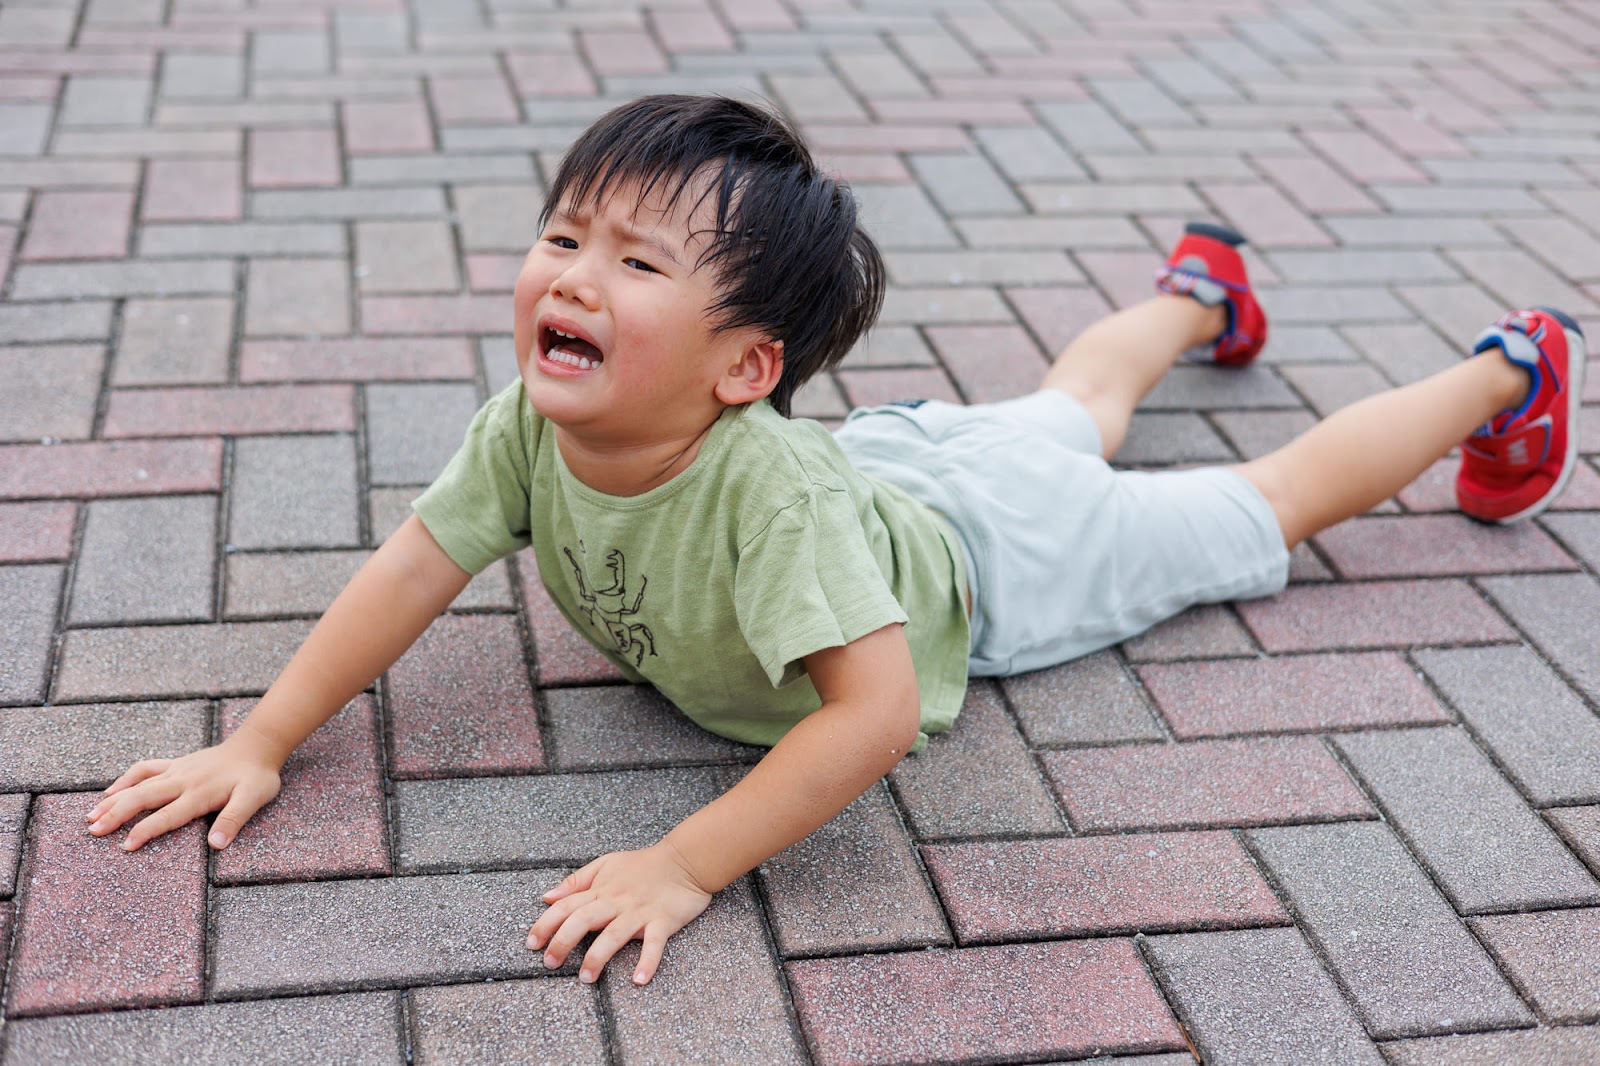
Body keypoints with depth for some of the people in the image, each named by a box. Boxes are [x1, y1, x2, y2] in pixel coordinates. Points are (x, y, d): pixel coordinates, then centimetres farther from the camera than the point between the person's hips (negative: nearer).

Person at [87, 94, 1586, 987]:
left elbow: (876, 708, -51)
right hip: (888, 452, 6)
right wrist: (259, 744, -28)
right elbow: (419, 561, -22)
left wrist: (686, 863, -53)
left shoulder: (766, 483, -48)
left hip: (991, 551, -5)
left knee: (1258, 512, 15)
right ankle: (1195, 292, 64)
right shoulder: (534, 422, -30)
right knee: (1064, 408, 34)